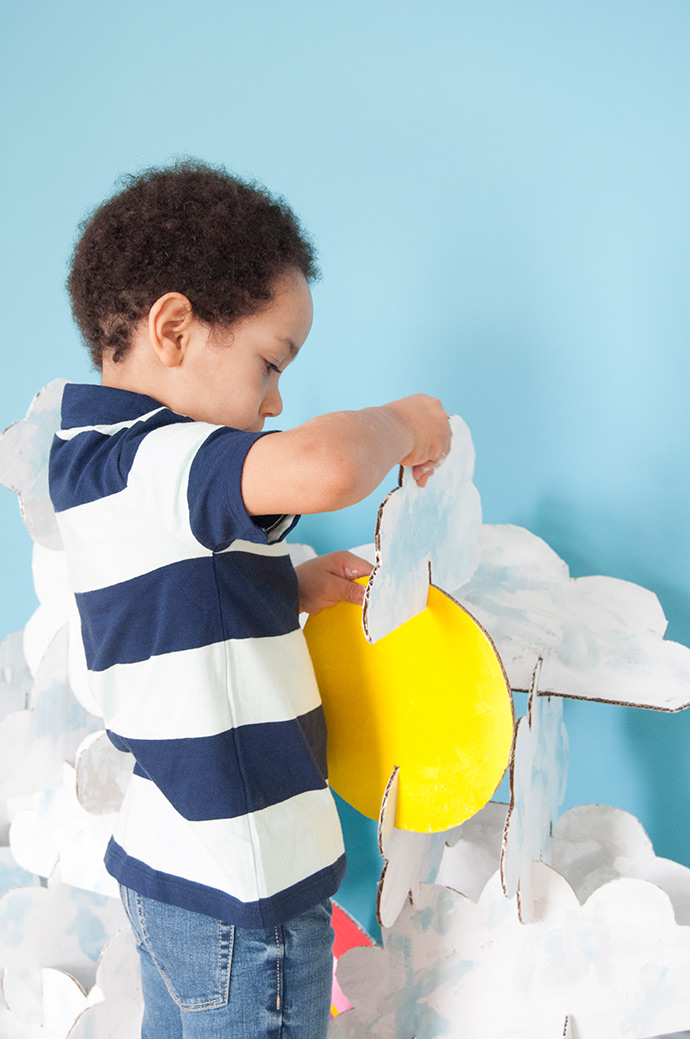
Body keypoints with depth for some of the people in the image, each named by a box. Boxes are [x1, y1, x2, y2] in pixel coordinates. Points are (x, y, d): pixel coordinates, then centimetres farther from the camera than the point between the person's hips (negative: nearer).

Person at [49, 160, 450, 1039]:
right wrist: (399, 422, -23)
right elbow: (324, 470, -45)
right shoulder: (157, 464, -24)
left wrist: (287, 591, 3)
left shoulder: (84, 456, 7)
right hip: (241, 896, -9)